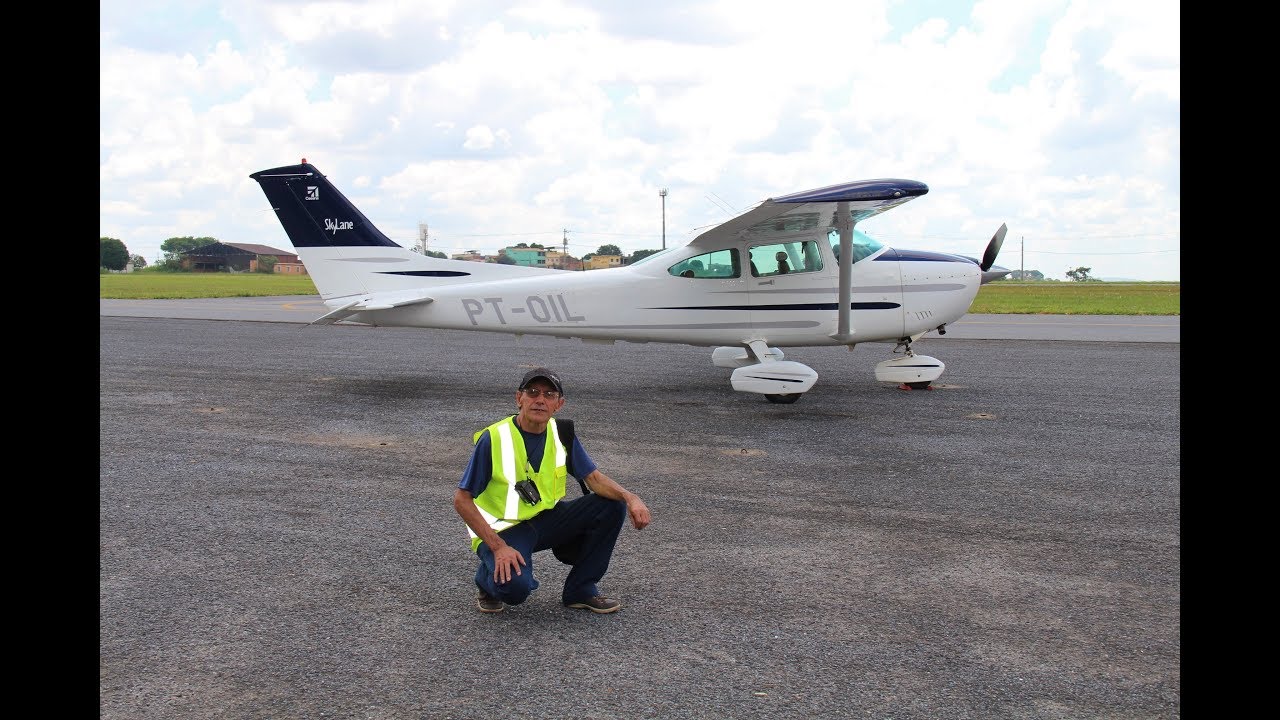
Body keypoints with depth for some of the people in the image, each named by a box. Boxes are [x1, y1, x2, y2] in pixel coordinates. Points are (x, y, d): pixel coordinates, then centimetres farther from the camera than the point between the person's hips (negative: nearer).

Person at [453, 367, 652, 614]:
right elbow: (462, 500, -16)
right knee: (515, 586, -35)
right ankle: (488, 578, 5)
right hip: (501, 529, -6)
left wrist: (630, 498, -24)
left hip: (547, 519, 6)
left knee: (612, 506, -12)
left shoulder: (561, 434, -2)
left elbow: (594, 478, -3)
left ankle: (580, 589, 4)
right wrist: (498, 547, -25)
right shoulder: (493, 438, -19)